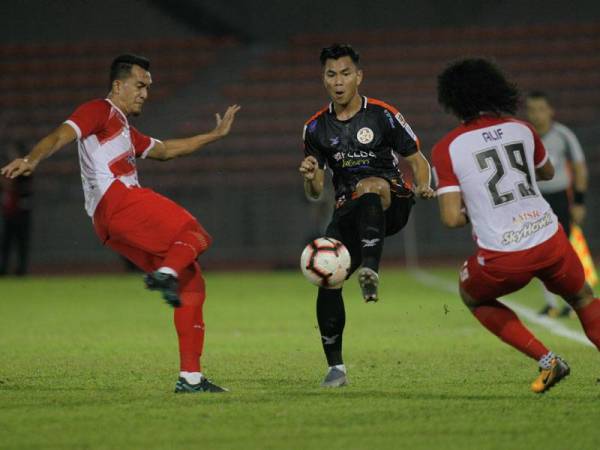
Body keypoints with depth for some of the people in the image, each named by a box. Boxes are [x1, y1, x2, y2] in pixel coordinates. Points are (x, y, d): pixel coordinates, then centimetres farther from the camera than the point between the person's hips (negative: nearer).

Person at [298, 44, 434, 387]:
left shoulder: (383, 116, -3)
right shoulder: (316, 128, 7)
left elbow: (417, 160, 1)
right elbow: (315, 192, 9)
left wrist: (424, 186, -21)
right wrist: (311, 176, -15)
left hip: (391, 204, -4)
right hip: (348, 212, 4)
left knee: (370, 185, -39)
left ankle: (371, 270, -57)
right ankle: (336, 368, 0)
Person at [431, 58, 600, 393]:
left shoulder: (447, 149, -4)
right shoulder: (521, 129, 7)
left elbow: (451, 218, -10)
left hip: (503, 259, -3)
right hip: (550, 241, 3)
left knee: (473, 297, 29)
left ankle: (546, 359, 14)